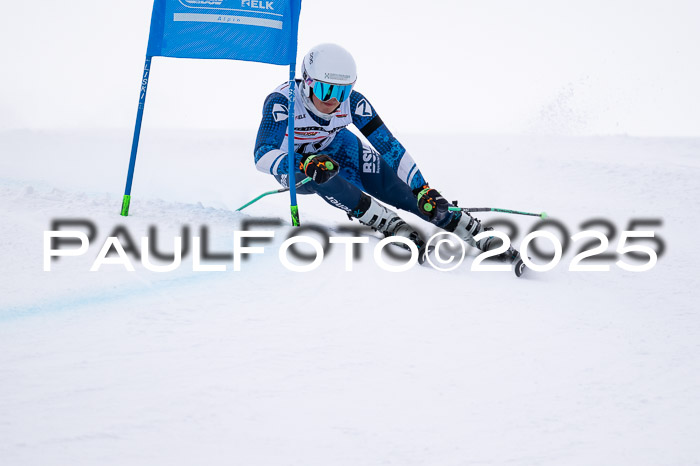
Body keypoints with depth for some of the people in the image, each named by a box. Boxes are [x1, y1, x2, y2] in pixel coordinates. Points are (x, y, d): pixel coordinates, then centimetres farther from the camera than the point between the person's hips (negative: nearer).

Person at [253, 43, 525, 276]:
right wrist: (307, 165, -57)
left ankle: (478, 235, -26)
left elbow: (389, 146, -19)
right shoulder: (282, 103, -33)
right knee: (319, 173, -39)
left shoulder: (352, 103, -23)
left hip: (336, 149, 2)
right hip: (294, 165, -2)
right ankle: (395, 228, -39)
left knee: (385, 179, -22)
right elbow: (263, 155, -41)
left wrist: (422, 189, -26)